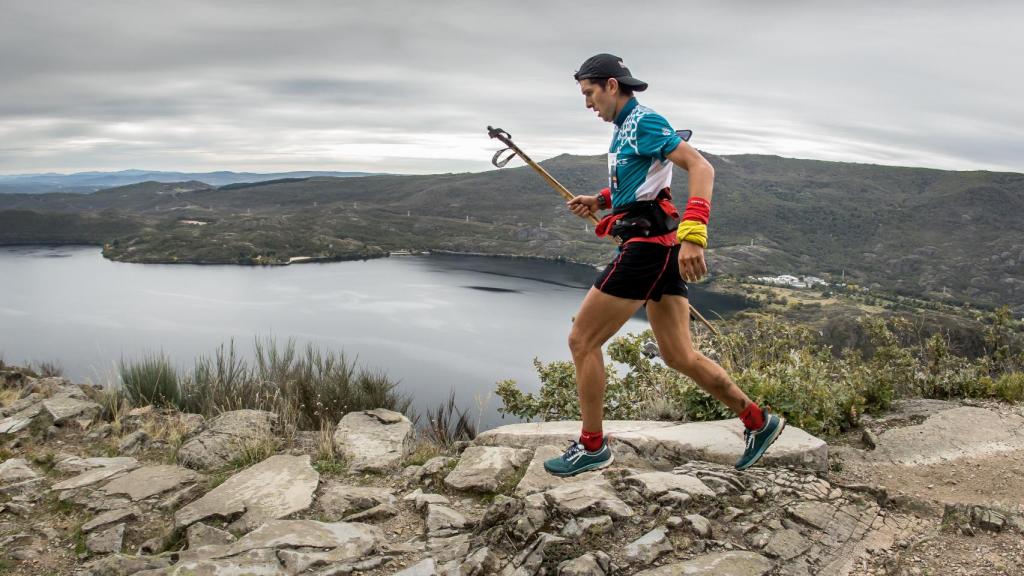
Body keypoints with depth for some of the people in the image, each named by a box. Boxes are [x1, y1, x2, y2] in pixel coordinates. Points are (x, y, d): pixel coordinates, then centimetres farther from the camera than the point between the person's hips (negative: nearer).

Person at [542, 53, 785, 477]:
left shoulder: (643, 122, -10)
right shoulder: (624, 128, 19)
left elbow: (700, 167, -21)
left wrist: (693, 234, -32)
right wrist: (599, 200, 22)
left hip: (646, 244, -10)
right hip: (660, 249, 10)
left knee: (582, 341, -3)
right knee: (679, 355, 12)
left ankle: (592, 447, 8)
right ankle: (758, 421, 20)